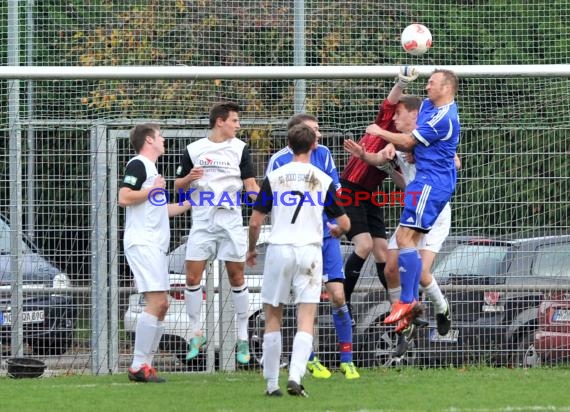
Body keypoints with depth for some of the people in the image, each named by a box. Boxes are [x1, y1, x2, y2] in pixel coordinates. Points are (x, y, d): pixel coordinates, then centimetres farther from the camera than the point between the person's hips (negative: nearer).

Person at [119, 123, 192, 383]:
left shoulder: (151, 168, 24)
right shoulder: (137, 165, -6)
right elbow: (124, 198, -20)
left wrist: (190, 203, 34)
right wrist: (153, 190, -11)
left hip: (155, 246, 10)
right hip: (142, 243, -10)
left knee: (161, 305, 8)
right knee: (156, 302, -15)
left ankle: (145, 363, 9)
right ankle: (138, 366, -16)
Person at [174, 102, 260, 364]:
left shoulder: (239, 149, 5)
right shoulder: (193, 150, 6)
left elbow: (250, 185, 1)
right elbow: (178, 185, 11)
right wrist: (189, 178, -11)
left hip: (230, 219, -1)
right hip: (202, 220, 1)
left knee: (236, 276, 0)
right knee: (192, 276, -4)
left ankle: (242, 339, 8)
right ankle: (196, 335, 10)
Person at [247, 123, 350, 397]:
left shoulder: (274, 177, 2)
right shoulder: (323, 180, 4)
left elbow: (255, 222, 2)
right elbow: (344, 223, 8)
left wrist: (251, 249, 20)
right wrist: (336, 231, 33)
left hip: (279, 250, 0)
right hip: (310, 250, 0)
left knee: (273, 318, 10)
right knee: (306, 320, -1)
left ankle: (272, 383, 9)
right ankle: (295, 376, -19)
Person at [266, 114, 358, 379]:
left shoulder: (323, 154, 4)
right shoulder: (279, 161, -5)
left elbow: (336, 191, 7)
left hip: (326, 235, 2)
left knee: (337, 295, -5)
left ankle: (347, 360, 4)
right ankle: (310, 360, 17)